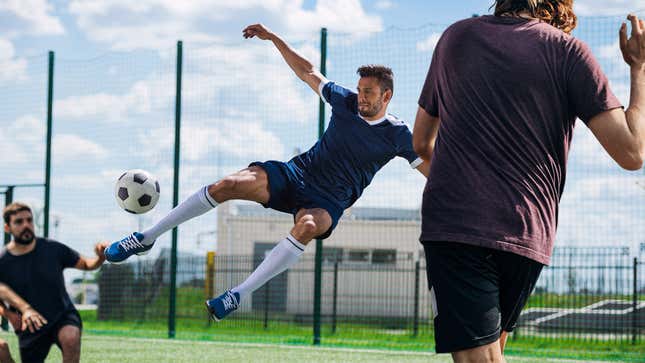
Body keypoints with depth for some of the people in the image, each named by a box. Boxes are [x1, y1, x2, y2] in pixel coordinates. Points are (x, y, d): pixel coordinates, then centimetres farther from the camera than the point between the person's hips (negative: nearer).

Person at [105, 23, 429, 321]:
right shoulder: (345, 101, 3)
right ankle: (146, 238, -12)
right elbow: (307, 72, 15)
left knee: (307, 226, -41)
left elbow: (434, 172, -2)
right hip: (298, 172, 3)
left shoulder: (397, 135, -5)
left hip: (327, 201, -3)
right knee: (228, 185, -21)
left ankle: (238, 295, -38)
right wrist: (273, 38, 12)